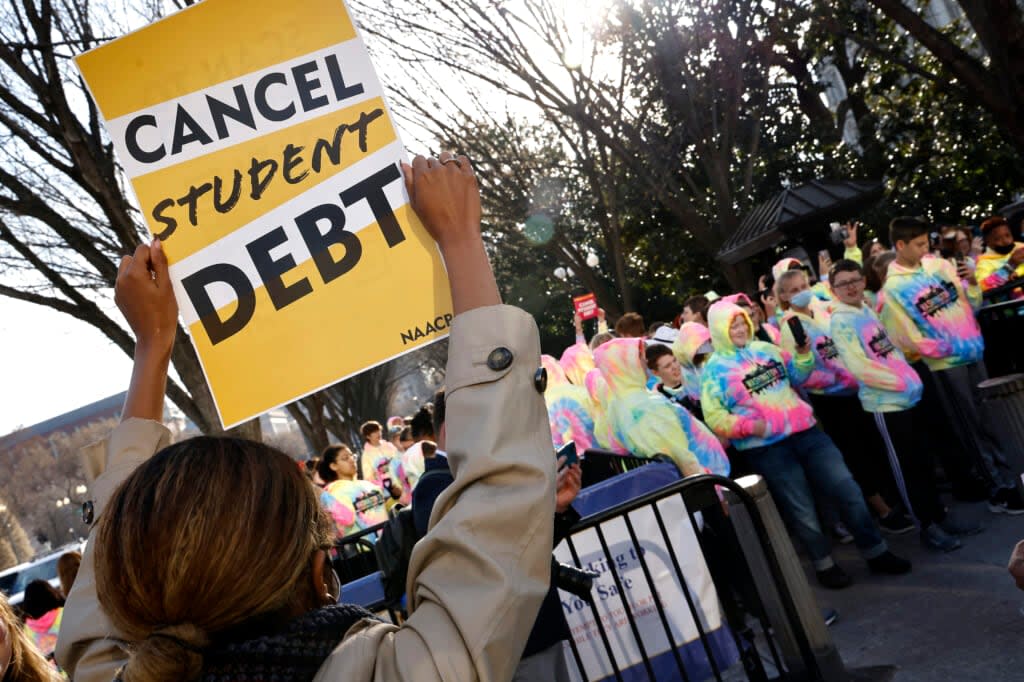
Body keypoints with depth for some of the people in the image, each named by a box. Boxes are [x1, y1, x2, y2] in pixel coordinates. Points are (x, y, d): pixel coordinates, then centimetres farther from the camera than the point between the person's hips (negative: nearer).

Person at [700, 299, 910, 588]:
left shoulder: (765, 348, 10)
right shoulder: (715, 369, -6)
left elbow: (796, 376, 20)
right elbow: (714, 417, -10)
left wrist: (804, 354, 1)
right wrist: (752, 426, -22)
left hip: (805, 431, 5)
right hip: (767, 448, -5)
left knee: (847, 489, 6)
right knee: (802, 511, 5)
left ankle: (876, 553, 22)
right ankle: (824, 565, 26)